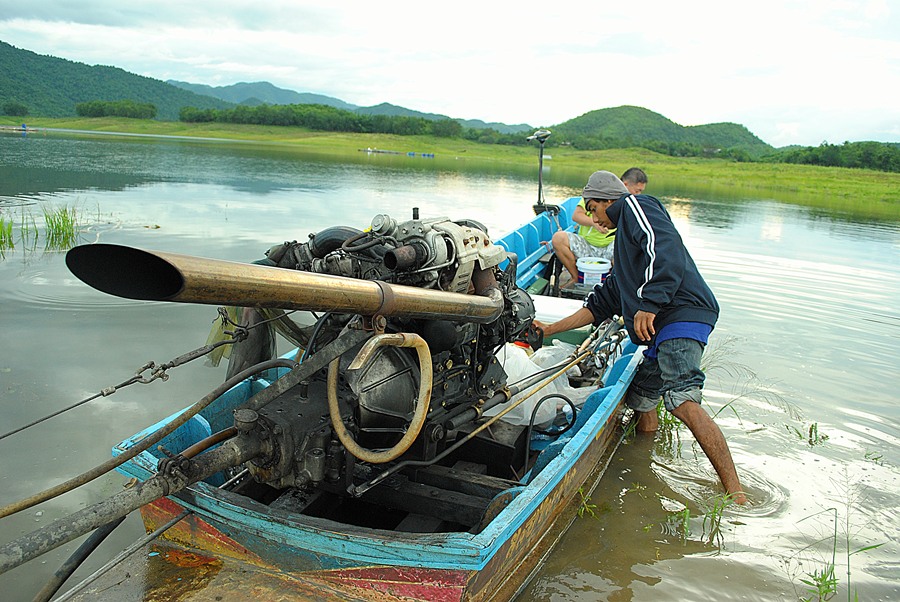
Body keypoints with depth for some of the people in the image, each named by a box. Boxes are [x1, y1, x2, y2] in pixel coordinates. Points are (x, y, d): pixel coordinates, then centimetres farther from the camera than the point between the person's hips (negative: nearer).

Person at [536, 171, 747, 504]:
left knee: (684, 403, -23)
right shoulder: (624, 239, 35)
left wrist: (647, 305, -23)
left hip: (681, 314, -11)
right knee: (641, 402, 13)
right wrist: (551, 329, 33)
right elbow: (599, 304, 34)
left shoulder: (635, 206, 7)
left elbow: (666, 248, -16)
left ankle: (736, 493, -22)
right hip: (658, 328, 11)